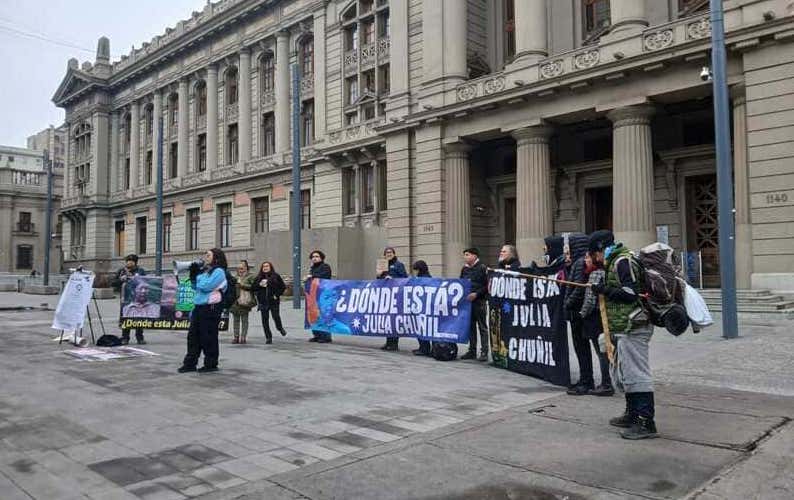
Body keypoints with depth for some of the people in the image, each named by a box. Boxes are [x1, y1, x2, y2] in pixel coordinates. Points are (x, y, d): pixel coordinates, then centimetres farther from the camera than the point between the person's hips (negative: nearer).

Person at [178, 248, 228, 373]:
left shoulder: (218, 272, -10)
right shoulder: (204, 271, 16)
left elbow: (205, 286, -20)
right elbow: (196, 287, 21)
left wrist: (198, 275, -5)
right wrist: (193, 274, 8)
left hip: (210, 308, -9)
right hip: (199, 307, 9)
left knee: (208, 337, -2)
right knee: (193, 335, 9)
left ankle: (211, 364, 9)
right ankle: (190, 363, 16)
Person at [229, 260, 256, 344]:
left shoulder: (251, 276, 1)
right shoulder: (235, 277, 19)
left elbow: (254, 286, -11)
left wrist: (243, 285, -13)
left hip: (244, 301, -5)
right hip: (235, 301, 5)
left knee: (244, 320, -1)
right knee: (235, 320, 6)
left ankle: (243, 337, 2)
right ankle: (236, 337, 11)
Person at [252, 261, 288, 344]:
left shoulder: (276, 276, 4)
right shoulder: (258, 278, 12)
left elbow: (283, 287, 5)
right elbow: (253, 288, 8)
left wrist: (277, 294, -4)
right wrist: (259, 285, -8)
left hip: (274, 301, -2)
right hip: (263, 302, 2)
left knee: (276, 316, -9)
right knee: (265, 320, 1)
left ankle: (280, 328, 24)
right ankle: (268, 337, 10)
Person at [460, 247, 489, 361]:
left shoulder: (482, 268, -6)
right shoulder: (464, 269, 14)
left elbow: (487, 286, -11)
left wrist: (476, 294, -19)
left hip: (479, 301, -6)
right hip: (467, 301, 6)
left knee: (482, 327, -1)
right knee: (470, 327, 10)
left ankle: (484, 352, 2)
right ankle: (472, 351, 17)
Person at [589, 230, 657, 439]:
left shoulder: (623, 261, -13)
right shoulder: (616, 261, 19)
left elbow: (630, 293, -20)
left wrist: (605, 290, -12)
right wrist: (605, 289, 12)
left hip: (632, 329, -11)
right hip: (624, 329, 11)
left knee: (636, 374, -8)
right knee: (623, 373, 19)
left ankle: (646, 423, -3)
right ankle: (632, 415, 31)